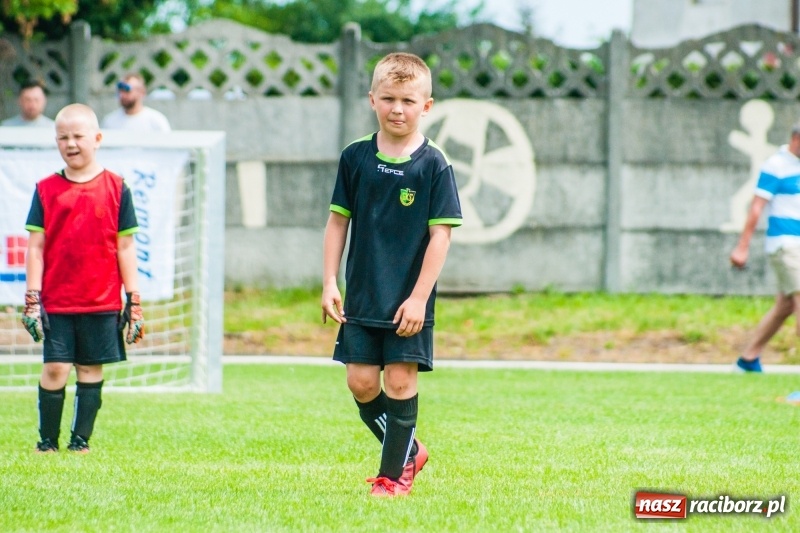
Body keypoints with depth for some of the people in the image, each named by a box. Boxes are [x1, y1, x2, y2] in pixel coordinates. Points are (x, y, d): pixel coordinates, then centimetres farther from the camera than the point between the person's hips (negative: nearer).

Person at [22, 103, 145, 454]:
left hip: (102, 302, 0)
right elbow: (35, 247, 4)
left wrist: (134, 301, 3)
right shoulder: (47, 189, 4)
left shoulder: (115, 188, 3)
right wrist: (32, 299, -3)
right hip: (56, 302, 0)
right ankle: (47, 441, 7)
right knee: (55, 369, -4)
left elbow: (125, 247, 5)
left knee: (91, 370, 4)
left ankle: (80, 441, 13)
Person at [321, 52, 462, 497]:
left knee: (401, 380, -4)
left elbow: (440, 234, -9)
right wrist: (330, 284, 2)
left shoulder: (433, 164, -7)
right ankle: (409, 450, 23)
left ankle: (394, 473, 8)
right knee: (361, 382, 1)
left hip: (410, 299, -3)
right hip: (361, 297, 3)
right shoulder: (356, 157, 2)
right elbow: (338, 221, 8)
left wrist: (419, 297, -14)